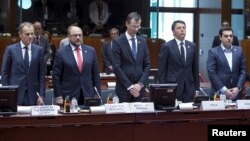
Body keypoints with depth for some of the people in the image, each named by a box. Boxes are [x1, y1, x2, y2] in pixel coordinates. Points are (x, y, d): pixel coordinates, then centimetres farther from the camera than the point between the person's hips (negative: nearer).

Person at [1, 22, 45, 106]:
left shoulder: (38, 50, 6)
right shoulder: (10, 49, 1)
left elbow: (41, 75, 7)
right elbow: (5, 74, 2)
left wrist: (41, 95, 0)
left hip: (33, 96, 1)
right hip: (14, 95, -1)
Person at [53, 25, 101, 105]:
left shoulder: (91, 51, 7)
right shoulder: (61, 52, -1)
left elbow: (96, 74, 10)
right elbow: (56, 76, -2)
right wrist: (58, 97, -6)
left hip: (88, 95, 3)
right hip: (68, 96, -2)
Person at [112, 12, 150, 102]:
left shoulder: (142, 42, 10)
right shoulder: (117, 42, -4)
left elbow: (147, 65, 8)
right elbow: (116, 67, -10)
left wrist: (140, 84, -6)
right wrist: (129, 86, -14)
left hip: (139, 88, 4)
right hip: (124, 88, -4)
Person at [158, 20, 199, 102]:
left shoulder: (192, 46, 10)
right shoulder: (166, 46, -2)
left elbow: (195, 69, 13)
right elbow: (161, 70, -3)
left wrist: (197, 89, 9)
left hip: (189, 89, 4)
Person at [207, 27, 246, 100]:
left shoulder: (239, 50, 9)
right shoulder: (213, 52, -3)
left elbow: (243, 70, 6)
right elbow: (211, 73, -9)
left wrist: (238, 88, -6)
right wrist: (224, 90, -14)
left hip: (235, 92, 3)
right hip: (219, 93, -3)